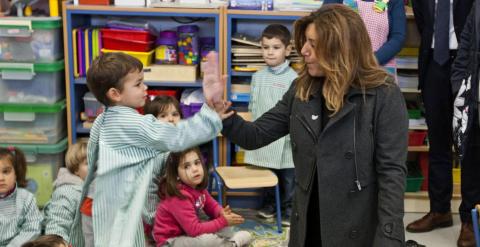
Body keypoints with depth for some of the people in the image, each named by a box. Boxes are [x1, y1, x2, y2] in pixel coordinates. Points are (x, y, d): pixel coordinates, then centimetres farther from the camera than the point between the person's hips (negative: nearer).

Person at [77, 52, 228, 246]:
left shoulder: (102, 121, 7)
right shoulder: (134, 124, -21)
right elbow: (176, 138, -27)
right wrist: (210, 107, -32)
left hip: (103, 208, 9)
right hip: (121, 211, -9)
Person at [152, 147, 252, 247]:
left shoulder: (198, 186, -2)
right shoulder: (179, 196, -29)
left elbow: (212, 206, 12)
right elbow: (194, 230, -30)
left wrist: (222, 213, -13)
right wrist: (223, 221, -23)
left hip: (188, 232, 10)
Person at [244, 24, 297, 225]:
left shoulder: (293, 78, -11)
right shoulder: (258, 77, 6)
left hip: (285, 139, -5)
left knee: (288, 177, 7)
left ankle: (288, 209, 20)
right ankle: (269, 204, 34)